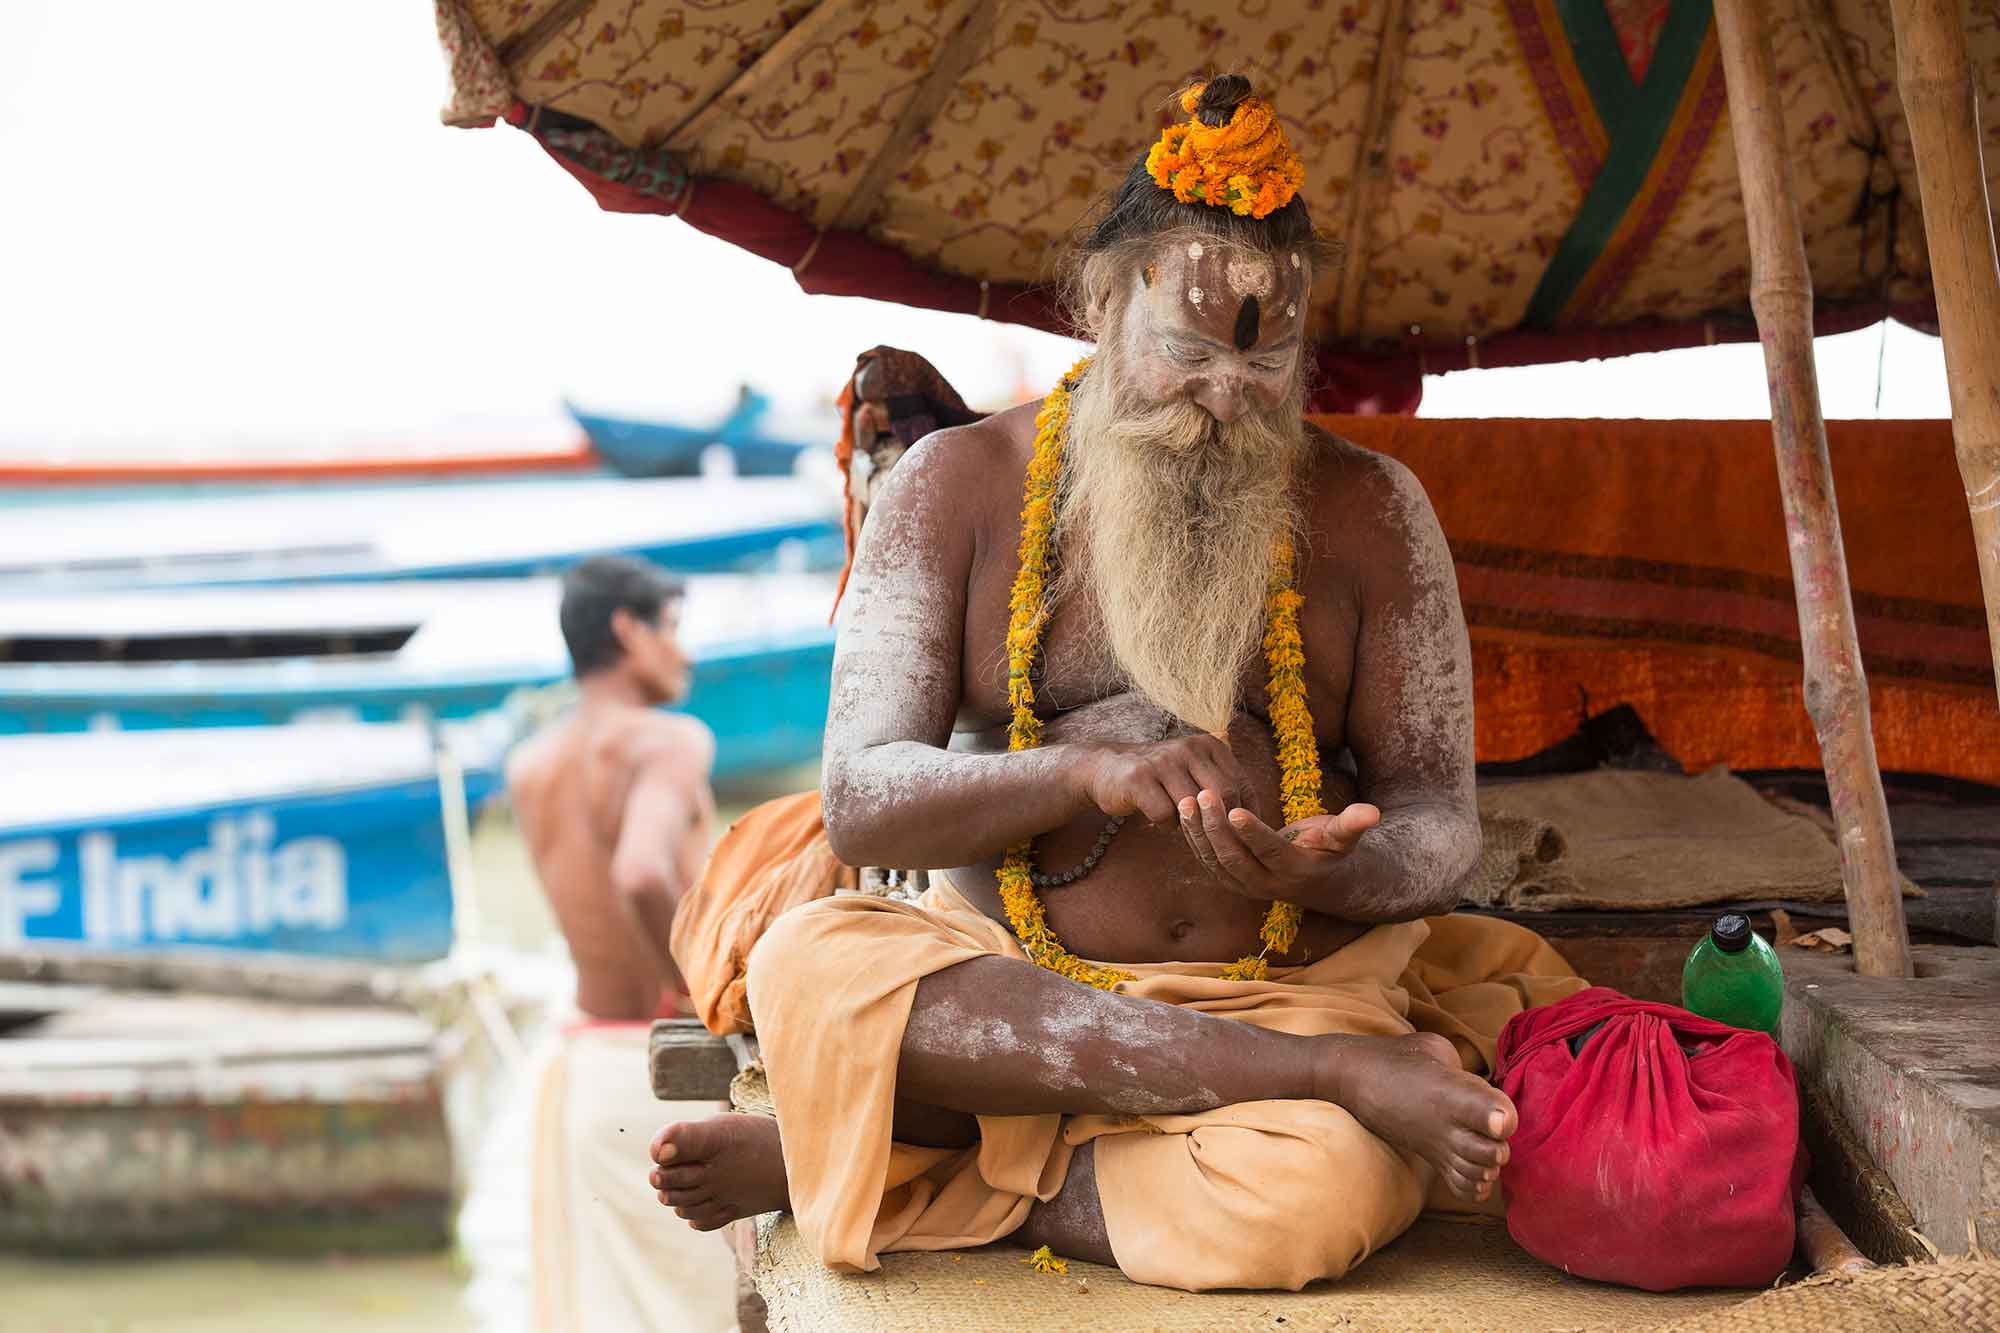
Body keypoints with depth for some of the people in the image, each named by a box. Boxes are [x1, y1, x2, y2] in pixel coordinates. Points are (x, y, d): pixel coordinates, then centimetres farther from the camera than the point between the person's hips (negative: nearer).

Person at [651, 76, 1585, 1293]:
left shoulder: (1368, 509, 4)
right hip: (996, 975, 1)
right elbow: (862, 803, -6)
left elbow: (1441, 833, 2)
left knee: (1323, 1192, -35)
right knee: (807, 966, -33)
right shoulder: (958, 486, 3)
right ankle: (1346, 1074, -28)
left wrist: (1307, 869, -23)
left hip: (1289, 988, -1)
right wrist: (1085, 775, -25)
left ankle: (884, 1156, -17)